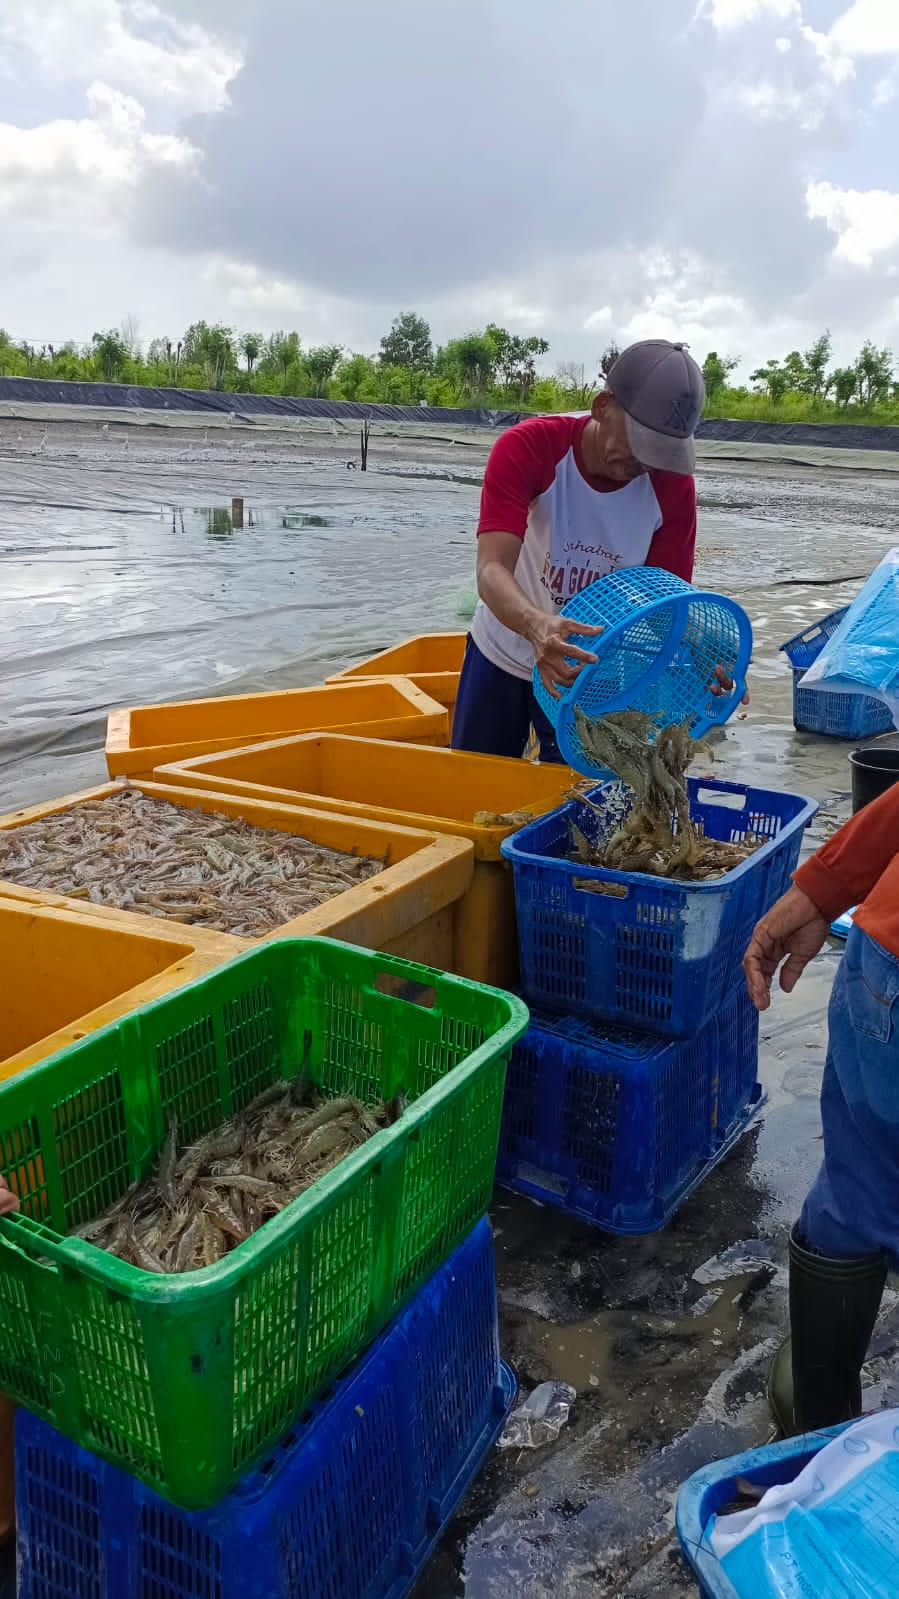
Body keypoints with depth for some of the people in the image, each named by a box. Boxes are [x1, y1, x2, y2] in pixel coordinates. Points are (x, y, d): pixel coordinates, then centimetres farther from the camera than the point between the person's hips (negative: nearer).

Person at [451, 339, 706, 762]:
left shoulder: (673, 485, -18)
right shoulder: (527, 448, -26)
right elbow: (492, 571, -35)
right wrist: (537, 626, -56)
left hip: (593, 671, 1)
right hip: (503, 653, -1)